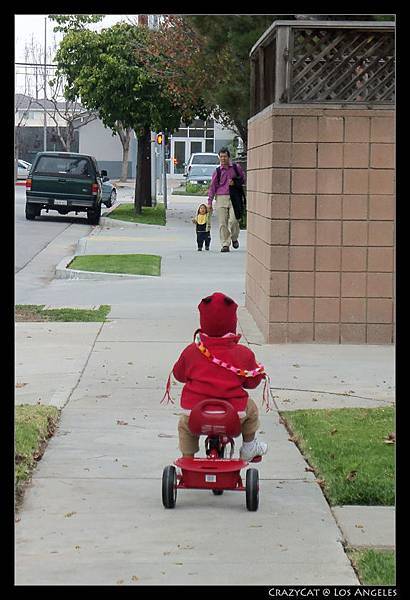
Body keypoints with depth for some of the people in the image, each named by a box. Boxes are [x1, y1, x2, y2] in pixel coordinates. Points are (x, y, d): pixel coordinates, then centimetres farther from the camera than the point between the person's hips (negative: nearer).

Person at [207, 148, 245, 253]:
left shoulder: (236, 168, 7)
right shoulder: (217, 171, 5)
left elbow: (243, 180, 18)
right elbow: (212, 186, 7)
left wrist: (235, 182, -4)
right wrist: (210, 202, 2)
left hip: (234, 198, -1)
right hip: (221, 198, 1)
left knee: (233, 220, -11)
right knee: (222, 223, -3)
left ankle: (234, 238, 17)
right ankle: (225, 245, 3)